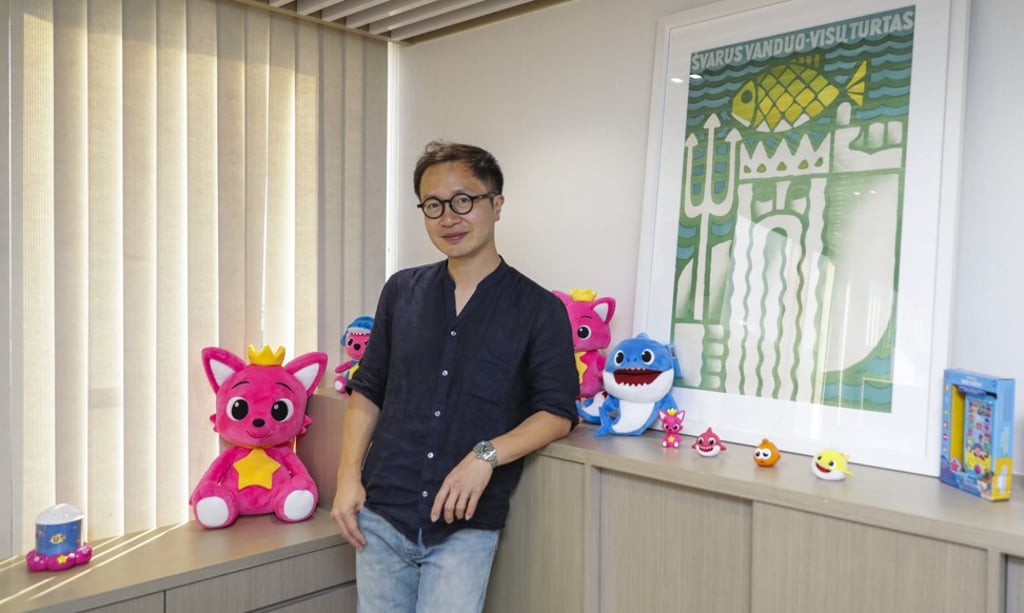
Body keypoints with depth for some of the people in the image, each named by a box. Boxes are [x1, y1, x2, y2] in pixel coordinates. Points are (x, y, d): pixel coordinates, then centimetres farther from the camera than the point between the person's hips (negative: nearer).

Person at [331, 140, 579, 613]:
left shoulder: (539, 309, -4)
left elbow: (558, 413, -5)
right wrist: (348, 476, 0)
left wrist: (487, 455, -18)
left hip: (466, 527, -3)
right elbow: (367, 390, 10)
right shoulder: (401, 291, 6)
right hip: (382, 517, 3)